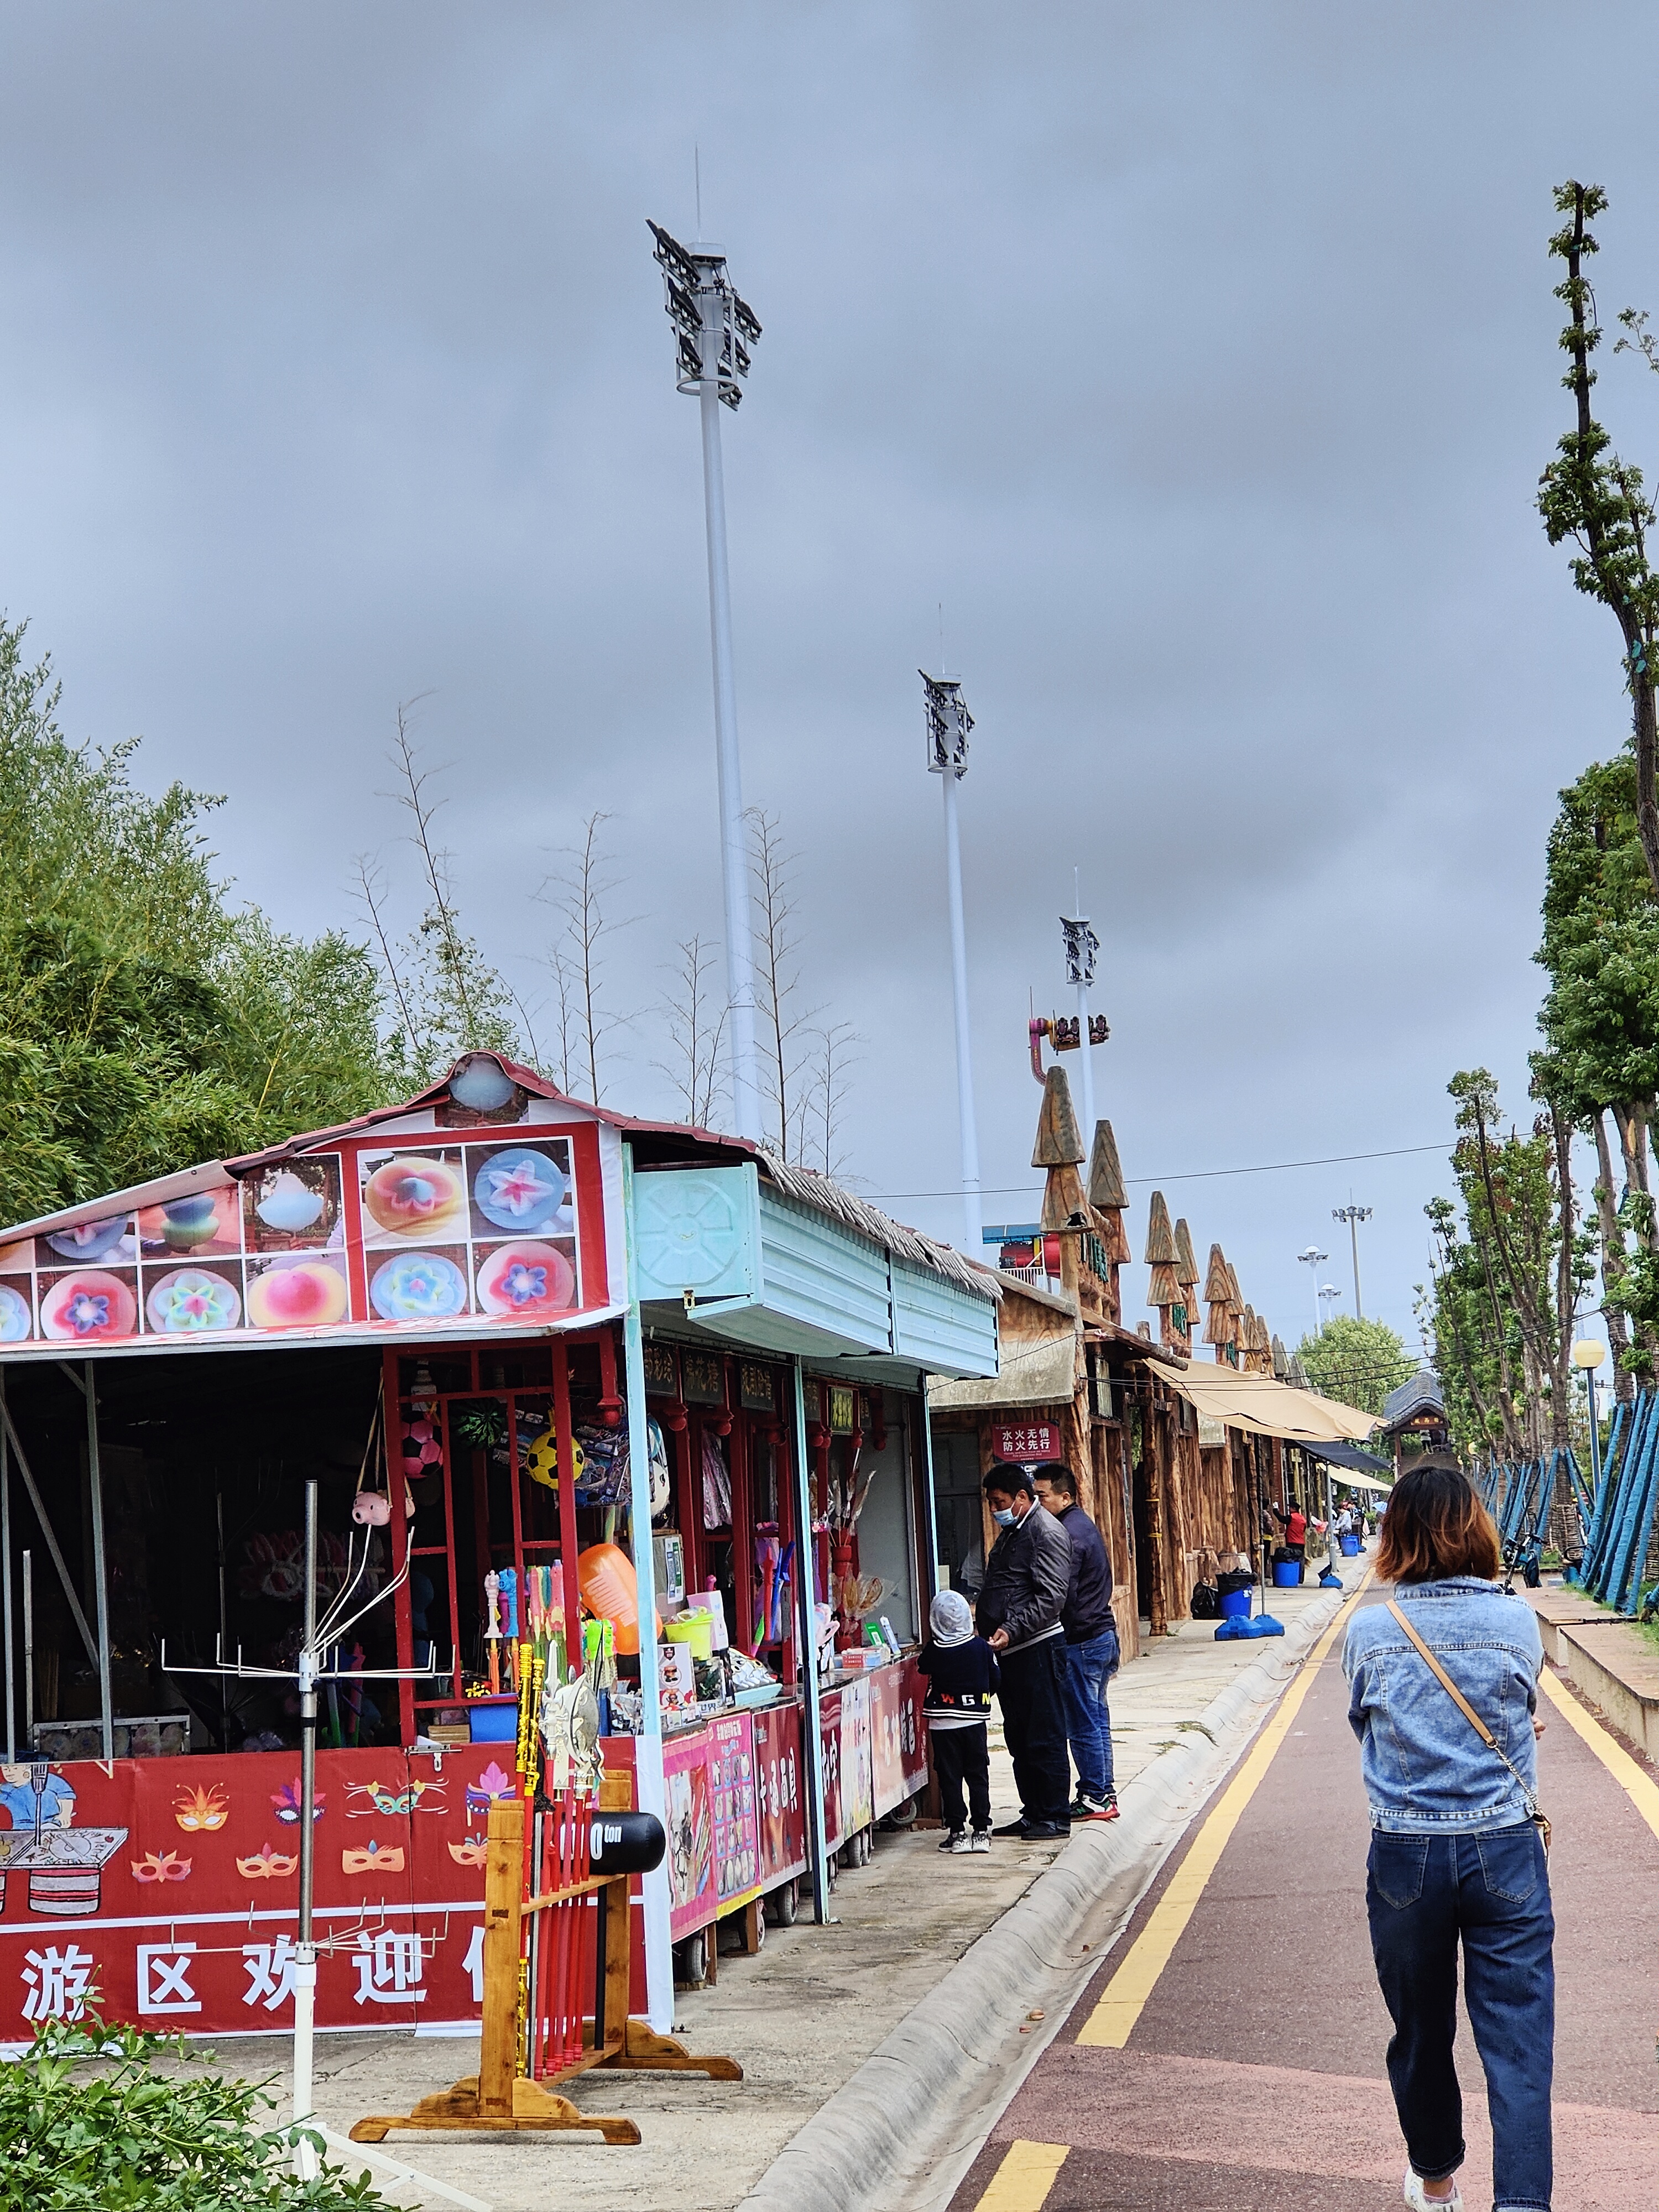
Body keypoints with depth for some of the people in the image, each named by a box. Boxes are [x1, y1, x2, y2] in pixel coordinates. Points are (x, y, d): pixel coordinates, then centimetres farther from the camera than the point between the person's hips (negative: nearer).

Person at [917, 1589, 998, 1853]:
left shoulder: (934, 1650, -11)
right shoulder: (981, 1647, -5)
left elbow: (923, 1667, 9)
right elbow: (995, 1680, 4)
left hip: (942, 1721, -2)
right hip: (976, 1721, 2)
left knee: (949, 1777, 4)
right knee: (978, 1776, 10)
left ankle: (957, 1832, 2)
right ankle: (981, 1831, 9)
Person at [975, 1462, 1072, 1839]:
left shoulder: (1047, 1533, -12)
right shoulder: (1011, 1532, 19)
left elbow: (1051, 1597, -20)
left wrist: (1012, 1631, -25)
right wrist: (992, 1633, 16)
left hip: (1037, 1647, -10)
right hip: (1008, 1651, 10)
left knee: (1045, 1738, -4)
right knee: (1019, 1738, 13)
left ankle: (1054, 1817, 2)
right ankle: (1033, 1814, 20)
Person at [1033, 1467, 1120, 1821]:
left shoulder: (1068, 1533, -18)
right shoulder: (1084, 1524, 15)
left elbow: (1060, 1596, -22)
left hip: (1081, 1641, -10)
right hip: (1102, 1633, 10)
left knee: (1083, 1724, -3)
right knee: (1096, 1718, 15)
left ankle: (1095, 1799, 2)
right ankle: (1103, 1792, 20)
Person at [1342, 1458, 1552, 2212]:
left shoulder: (1368, 1632, -6)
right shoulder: (1518, 1622, -5)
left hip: (1406, 1857, 1)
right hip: (1505, 1851, -1)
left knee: (1420, 2033, 17)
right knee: (1518, 2040, 0)